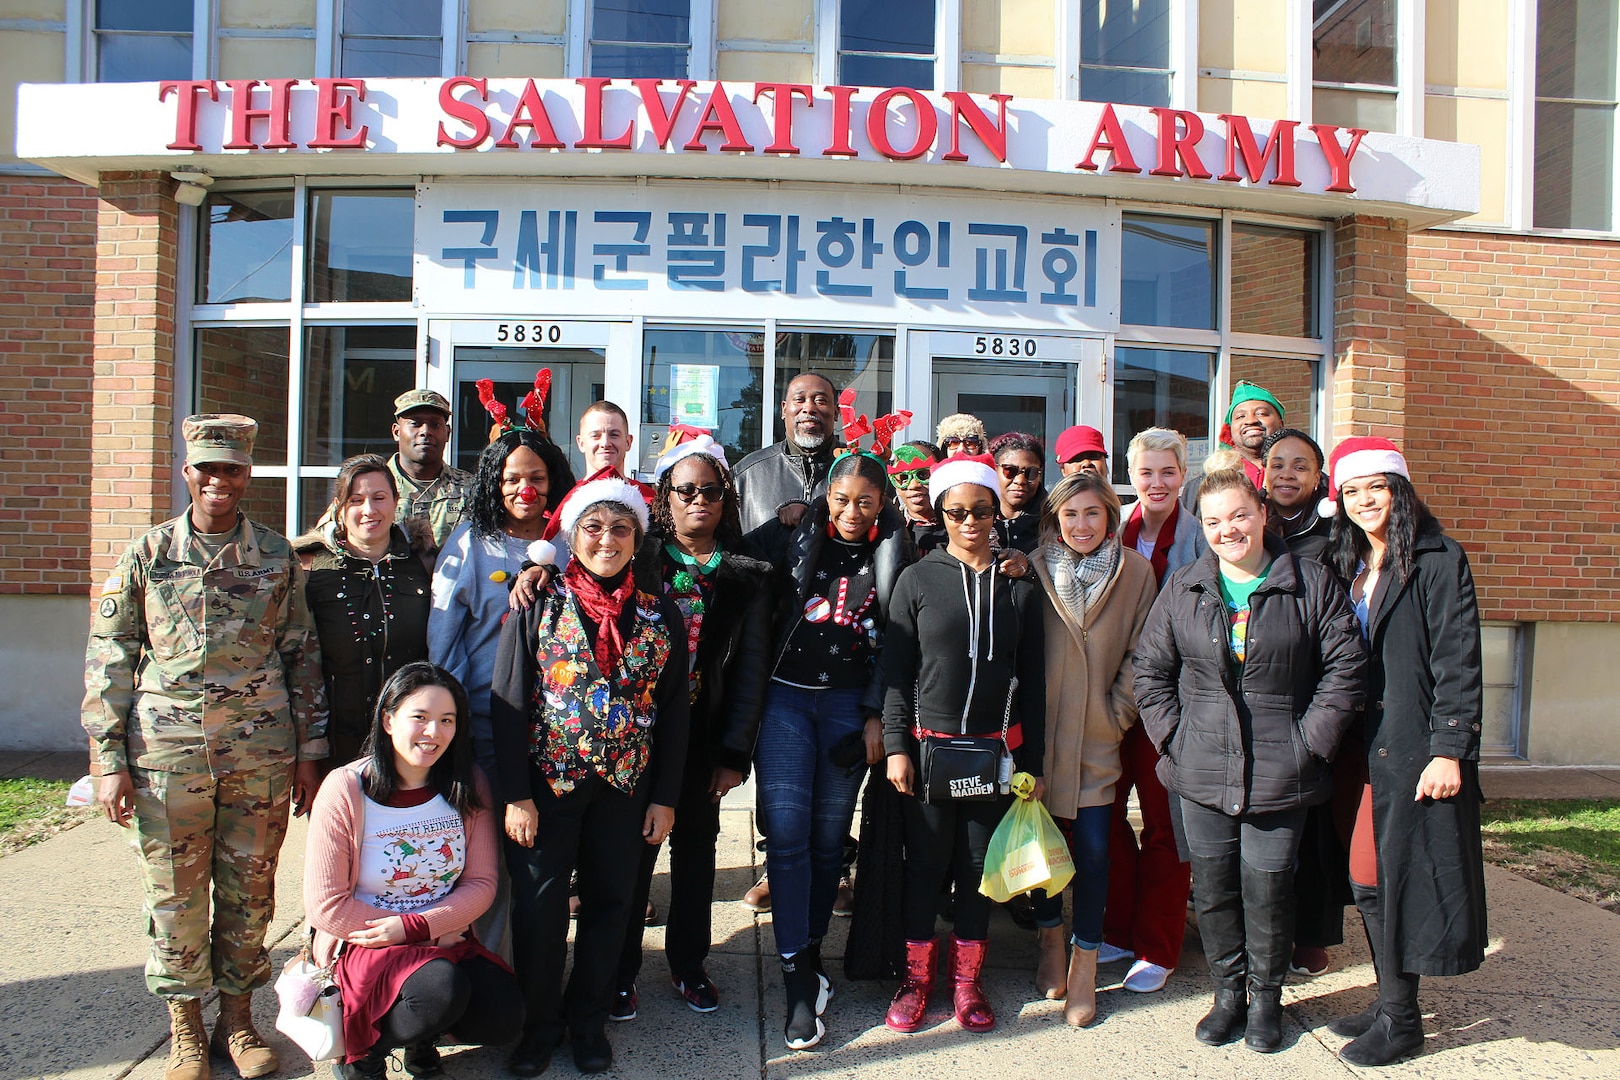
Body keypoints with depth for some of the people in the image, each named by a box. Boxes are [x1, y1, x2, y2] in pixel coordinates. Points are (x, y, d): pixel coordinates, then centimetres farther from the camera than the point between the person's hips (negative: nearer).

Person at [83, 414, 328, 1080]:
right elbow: (108, 661, 4)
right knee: (175, 895, 8)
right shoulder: (146, 556, 4)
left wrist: (309, 751, 5)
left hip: (260, 752, 1)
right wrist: (108, 761, -1)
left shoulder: (277, 557, 5)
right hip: (166, 751, 0)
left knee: (248, 891, 9)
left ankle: (237, 1018, 26)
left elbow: (302, 656, 8)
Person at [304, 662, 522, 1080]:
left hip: (446, 940, 4)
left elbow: (481, 884, -2)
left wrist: (415, 926, -19)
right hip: (365, 944, -4)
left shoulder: (468, 787, -3)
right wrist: (428, 935, -14)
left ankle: (421, 1031, 14)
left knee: (505, 1017, -18)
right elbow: (326, 905, -14)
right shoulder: (345, 790, -13)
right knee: (442, 989, -32)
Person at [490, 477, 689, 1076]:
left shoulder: (660, 615, 2)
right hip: (547, 783, -2)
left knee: (609, 902, 11)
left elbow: (673, 712, 6)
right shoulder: (540, 604, -4)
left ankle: (588, 1017, 30)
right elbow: (507, 703, -5)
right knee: (539, 905, 5)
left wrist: (665, 797, 3)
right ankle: (539, 1021, 26)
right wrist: (515, 795, -10)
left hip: (625, 789, 2)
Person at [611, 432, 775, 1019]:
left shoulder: (747, 572, 2)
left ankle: (689, 963, 31)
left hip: (706, 736, 2)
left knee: (696, 849, 13)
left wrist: (736, 751, -2)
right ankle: (619, 971, 22)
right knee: (632, 849, 4)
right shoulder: (637, 554, 0)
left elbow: (752, 664, 2)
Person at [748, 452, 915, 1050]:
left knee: (829, 835, 5)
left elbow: (894, 645, 4)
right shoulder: (794, 537, 4)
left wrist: (876, 715, 0)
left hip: (850, 703, 1)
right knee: (786, 830, -9)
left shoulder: (892, 558, 5)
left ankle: (810, 949, 23)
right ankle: (799, 978, -1)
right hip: (785, 696, -1)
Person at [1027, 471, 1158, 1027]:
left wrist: (1118, 712, -1)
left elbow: (1140, 651, 4)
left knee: (1092, 846, 0)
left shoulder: (1135, 571, 0)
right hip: (1040, 730, 1)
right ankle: (1051, 942, 30)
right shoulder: (1034, 569, -1)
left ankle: (1084, 965, 14)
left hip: (1097, 734, 0)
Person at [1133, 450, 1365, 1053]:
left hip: (1279, 776, -2)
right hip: (1201, 775, 2)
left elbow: (1346, 670, -1)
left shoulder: (1311, 584, -2)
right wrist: (1173, 737, -1)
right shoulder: (1182, 589, 5)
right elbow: (1150, 670, 9)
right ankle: (1227, 992, 28)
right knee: (1213, 886, 10)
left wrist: (1309, 741, -7)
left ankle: (1266, 996, 27)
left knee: (1267, 888, 5)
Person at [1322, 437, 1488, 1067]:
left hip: (1414, 748, -6)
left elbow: (1459, 665, -12)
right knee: (1366, 879, 10)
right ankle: (1391, 1004, 24)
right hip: (1361, 748, 6)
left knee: (1402, 874, 0)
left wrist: (1449, 751, -17)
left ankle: (1400, 1019, 14)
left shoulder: (1438, 561, -7)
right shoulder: (1347, 568, 14)